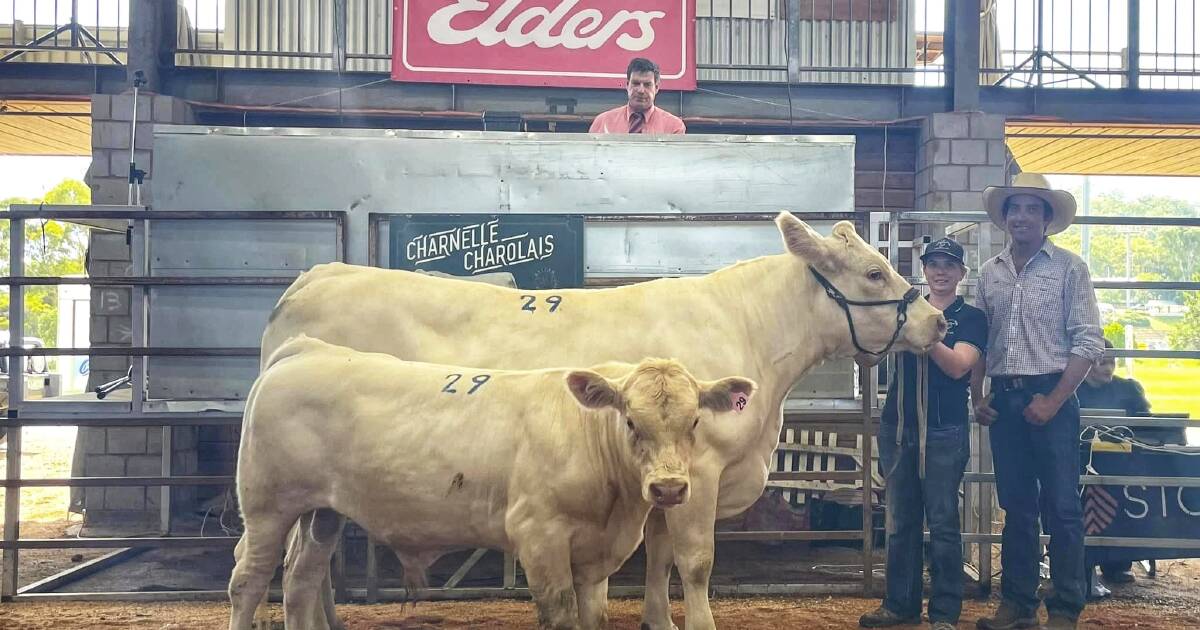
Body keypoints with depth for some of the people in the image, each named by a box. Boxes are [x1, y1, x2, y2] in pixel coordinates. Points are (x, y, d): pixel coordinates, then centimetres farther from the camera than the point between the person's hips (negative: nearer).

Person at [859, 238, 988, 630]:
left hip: (944, 432, -4)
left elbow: (958, 365, -14)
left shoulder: (971, 318, 2)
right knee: (900, 520, 9)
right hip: (897, 427, 4)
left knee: (942, 521, 0)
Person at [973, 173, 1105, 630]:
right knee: (1017, 506, 11)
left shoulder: (1069, 268, -2)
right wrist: (977, 398, 5)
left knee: (1061, 508, 0)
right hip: (1004, 400, 4)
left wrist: (1054, 401, -12)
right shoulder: (990, 273, 10)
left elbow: (1088, 341, -6)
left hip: (1051, 398, -4)